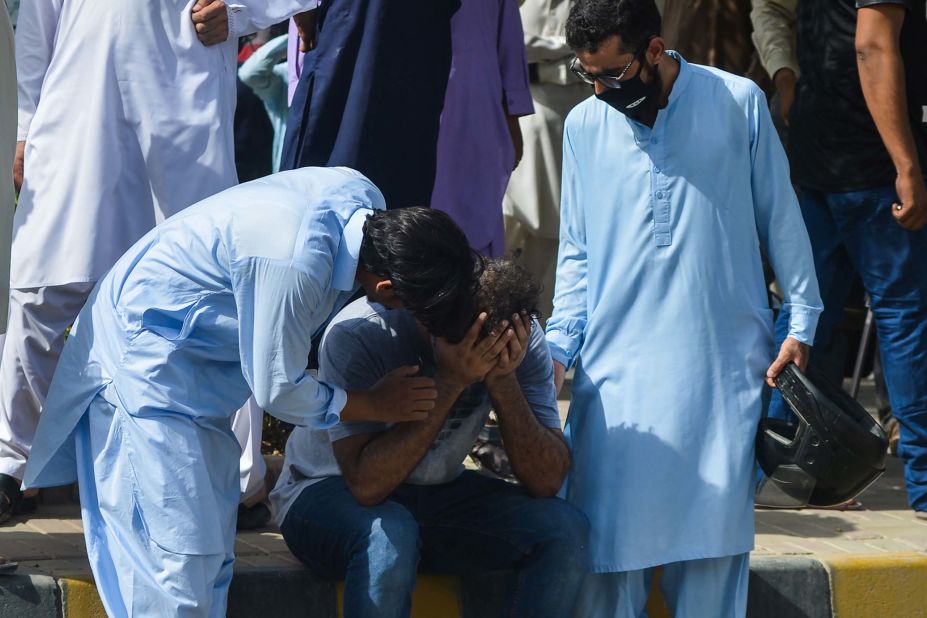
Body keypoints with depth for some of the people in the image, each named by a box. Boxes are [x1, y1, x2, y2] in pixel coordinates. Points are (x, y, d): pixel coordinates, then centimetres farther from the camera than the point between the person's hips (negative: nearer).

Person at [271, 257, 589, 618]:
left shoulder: (522, 341, -15)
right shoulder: (359, 334, -27)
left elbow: (548, 481, -19)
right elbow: (366, 484, -34)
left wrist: (503, 381, -32)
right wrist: (449, 382, -38)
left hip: (437, 495, 5)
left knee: (565, 530, -20)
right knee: (388, 534, -39)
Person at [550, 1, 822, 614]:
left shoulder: (739, 103, 1)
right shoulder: (585, 125, 8)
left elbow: (781, 219, 8)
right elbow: (577, 254, 13)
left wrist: (802, 322, 6)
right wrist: (559, 345, 1)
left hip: (723, 366, -2)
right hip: (616, 369, 2)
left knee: (713, 536, -4)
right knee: (610, 541, -7)